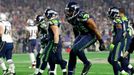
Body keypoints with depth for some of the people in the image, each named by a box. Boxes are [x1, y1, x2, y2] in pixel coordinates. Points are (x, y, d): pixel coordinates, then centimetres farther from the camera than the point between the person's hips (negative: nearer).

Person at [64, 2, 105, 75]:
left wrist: (101, 42, -17)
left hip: (91, 35, -8)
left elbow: (95, 29, -22)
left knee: (76, 49, -23)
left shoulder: (84, 18, -30)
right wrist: (76, 40, 23)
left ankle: (86, 63, -1)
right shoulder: (71, 18, -6)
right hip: (82, 34, 8)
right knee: (72, 52, -1)